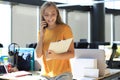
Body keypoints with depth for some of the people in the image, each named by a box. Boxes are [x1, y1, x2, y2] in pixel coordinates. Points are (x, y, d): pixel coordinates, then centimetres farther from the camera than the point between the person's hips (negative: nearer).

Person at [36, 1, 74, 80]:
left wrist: (55, 56, -25)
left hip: (63, 74, -4)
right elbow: (38, 55, -1)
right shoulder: (42, 31, 9)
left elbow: (71, 54, -8)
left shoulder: (65, 28, -5)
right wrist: (41, 34, -7)